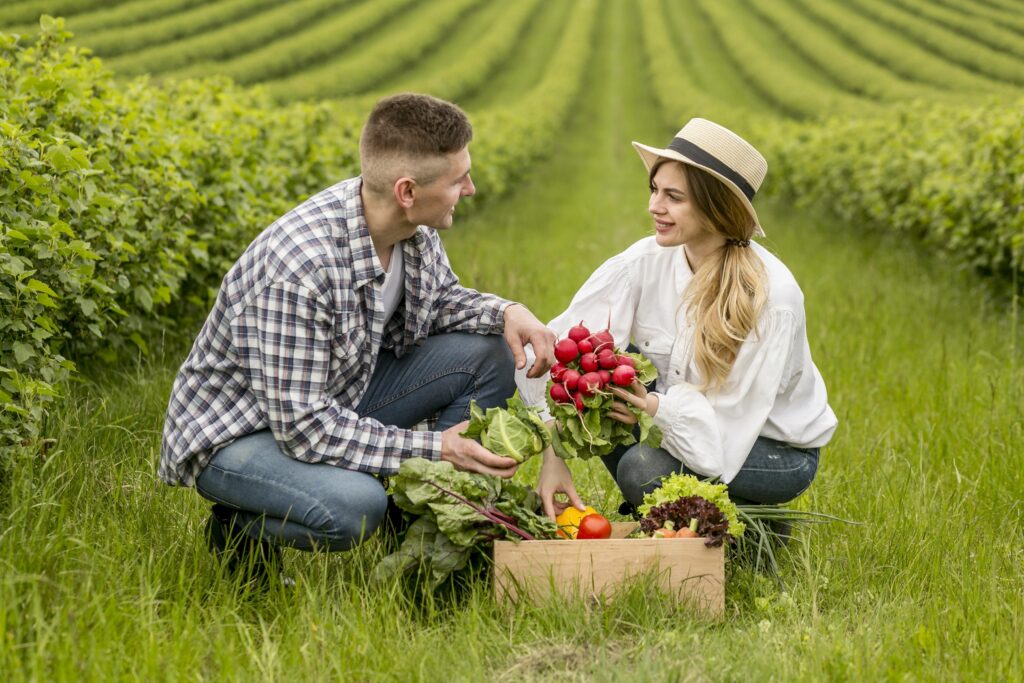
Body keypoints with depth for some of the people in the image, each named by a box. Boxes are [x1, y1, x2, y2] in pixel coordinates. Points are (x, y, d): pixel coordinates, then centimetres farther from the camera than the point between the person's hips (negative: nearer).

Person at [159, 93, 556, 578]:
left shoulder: (414, 231, -10)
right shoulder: (301, 264, -35)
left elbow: (439, 297, 13)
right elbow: (300, 425, -33)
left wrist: (506, 312, -10)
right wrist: (432, 448, -30)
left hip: (335, 399, 8)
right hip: (236, 434, -8)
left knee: (489, 354, -2)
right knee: (353, 505, -38)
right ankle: (241, 530, -5)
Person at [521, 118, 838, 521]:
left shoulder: (772, 296, -28)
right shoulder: (647, 261, -16)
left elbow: (739, 416, -27)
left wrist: (657, 407, -42)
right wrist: (554, 455, -33)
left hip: (779, 451, -5)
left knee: (645, 469, -30)